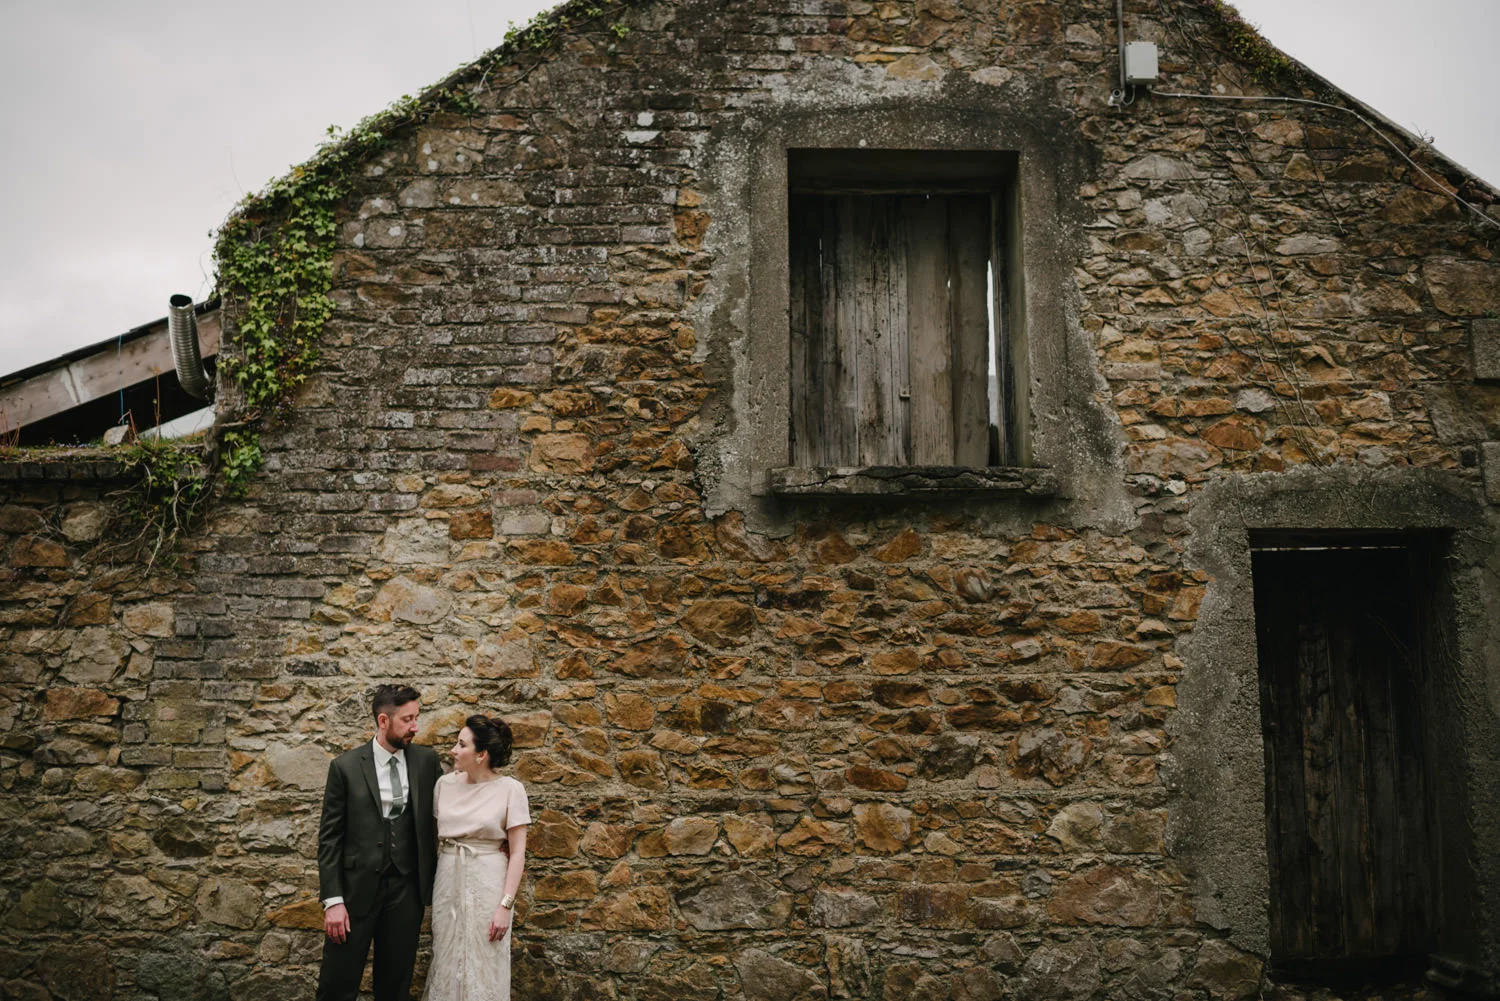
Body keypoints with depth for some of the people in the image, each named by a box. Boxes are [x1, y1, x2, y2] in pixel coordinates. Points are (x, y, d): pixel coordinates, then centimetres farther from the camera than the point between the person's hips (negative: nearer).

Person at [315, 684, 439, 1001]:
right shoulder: (345, 766, -5)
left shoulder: (427, 760, 2)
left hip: (406, 890, 2)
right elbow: (329, 837, -4)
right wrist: (333, 901, -10)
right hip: (356, 889, -2)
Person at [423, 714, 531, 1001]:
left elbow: (518, 853, -10)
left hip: (487, 884, -4)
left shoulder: (510, 789, -11)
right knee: (447, 962, 13)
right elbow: (434, 833, 14)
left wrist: (506, 905, -15)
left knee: (484, 967, 4)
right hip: (448, 882, 4)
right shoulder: (445, 784, 1)